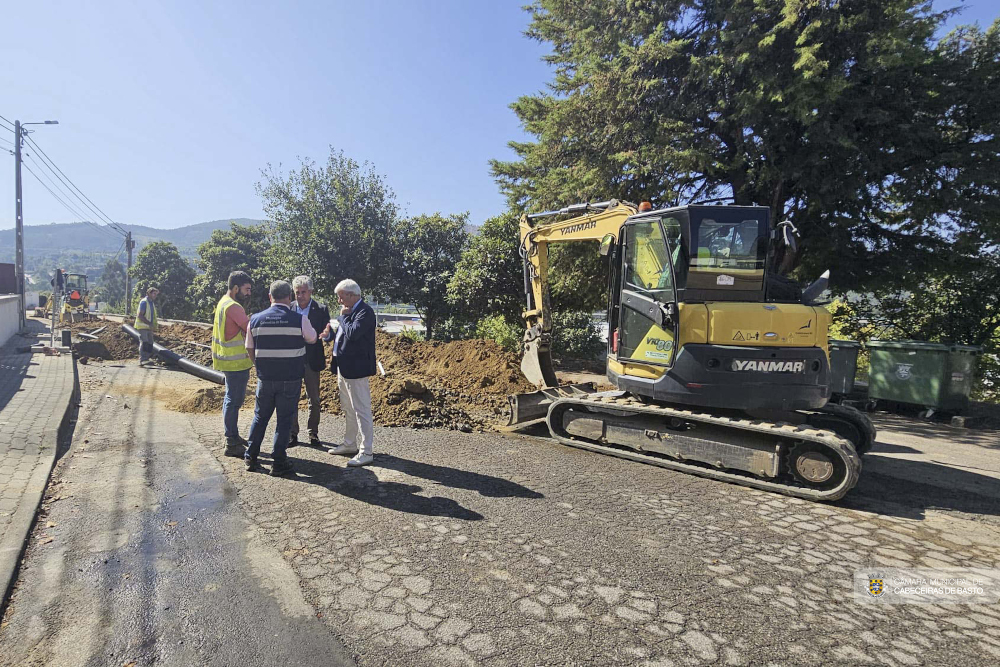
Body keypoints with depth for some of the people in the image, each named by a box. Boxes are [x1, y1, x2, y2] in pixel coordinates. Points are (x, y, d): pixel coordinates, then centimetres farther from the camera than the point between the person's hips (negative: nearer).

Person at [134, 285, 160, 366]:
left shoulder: (152, 303, 16)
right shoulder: (144, 302, -11)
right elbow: (140, 315, -19)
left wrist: (155, 324, 10)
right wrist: (150, 324, -24)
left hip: (149, 328, 9)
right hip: (143, 327, -9)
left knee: (150, 344, 8)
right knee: (144, 343, -15)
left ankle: (146, 359, 15)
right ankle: (142, 360, -19)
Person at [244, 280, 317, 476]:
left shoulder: (256, 319, -1)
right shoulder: (299, 320, -11)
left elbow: (250, 349, 9)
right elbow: (312, 338, 8)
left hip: (265, 378, 3)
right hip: (291, 379, -3)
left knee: (260, 417, 19)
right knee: (284, 420, 6)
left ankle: (251, 457, 28)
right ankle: (278, 463, 12)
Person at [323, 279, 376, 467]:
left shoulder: (365, 311, -15)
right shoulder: (349, 311, 13)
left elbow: (353, 333, -28)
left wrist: (344, 316, -14)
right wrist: (330, 334, 3)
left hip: (356, 368, -10)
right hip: (343, 367, 10)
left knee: (361, 410, -4)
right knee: (348, 409, 20)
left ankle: (365, 452, 4)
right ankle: (350, 444, 35)